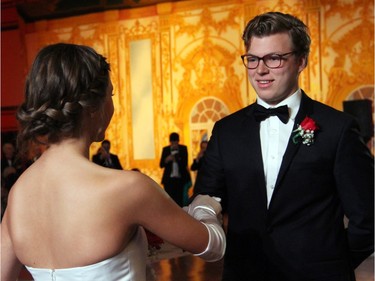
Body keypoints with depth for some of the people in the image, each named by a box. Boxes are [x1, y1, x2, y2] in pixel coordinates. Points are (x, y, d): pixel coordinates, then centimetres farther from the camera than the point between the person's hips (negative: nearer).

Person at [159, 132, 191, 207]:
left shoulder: (183, 148, 5)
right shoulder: (165, 149, 6)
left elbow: (185, 163, -3)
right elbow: (161, 165, 3)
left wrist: (177, 160, -23)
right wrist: (166, 160, -19)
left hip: (180, 179, 0)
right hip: (169, 179, 0)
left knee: (179, 200, -6)